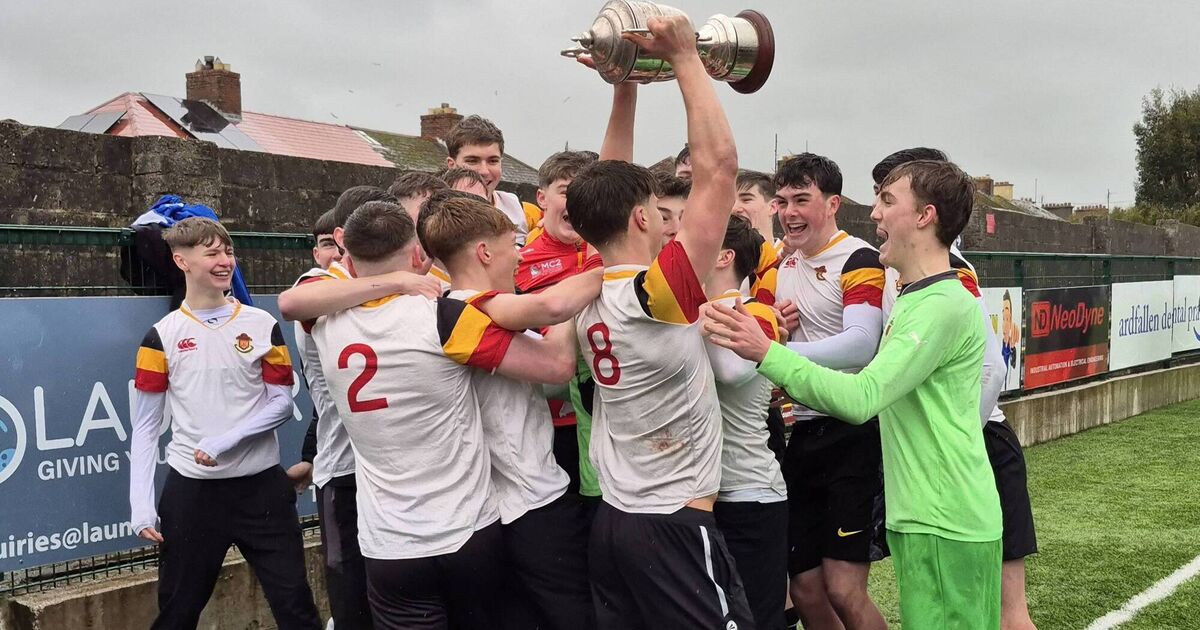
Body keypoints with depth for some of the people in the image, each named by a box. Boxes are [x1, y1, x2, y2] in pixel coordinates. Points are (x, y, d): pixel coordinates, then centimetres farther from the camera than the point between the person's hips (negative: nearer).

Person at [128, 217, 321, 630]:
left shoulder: (262, 325, 2)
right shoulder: (162, 336, 0)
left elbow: (281, 404, 0)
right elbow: (146, 426, 2)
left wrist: (226, 441, -14)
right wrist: (141, 505, -7)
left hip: (261, 485, 0)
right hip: (191, 488, 0)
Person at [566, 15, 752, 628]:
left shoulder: (586, 294, 3)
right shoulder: (658, 292, -18)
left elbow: (608, 192, 14)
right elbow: (719, 163, -19)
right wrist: (684, 56, -11)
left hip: (613, 521, 8)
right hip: (674, 527, -8)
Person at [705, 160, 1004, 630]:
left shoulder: (944, 305, -18)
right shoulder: (913, 300, 15)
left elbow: (861, 397, -25)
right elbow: (876, 396, 19)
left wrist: (767, 353, -25)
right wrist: (804, 398, 10)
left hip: (946, 526, -10)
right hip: (919, 518, 10)